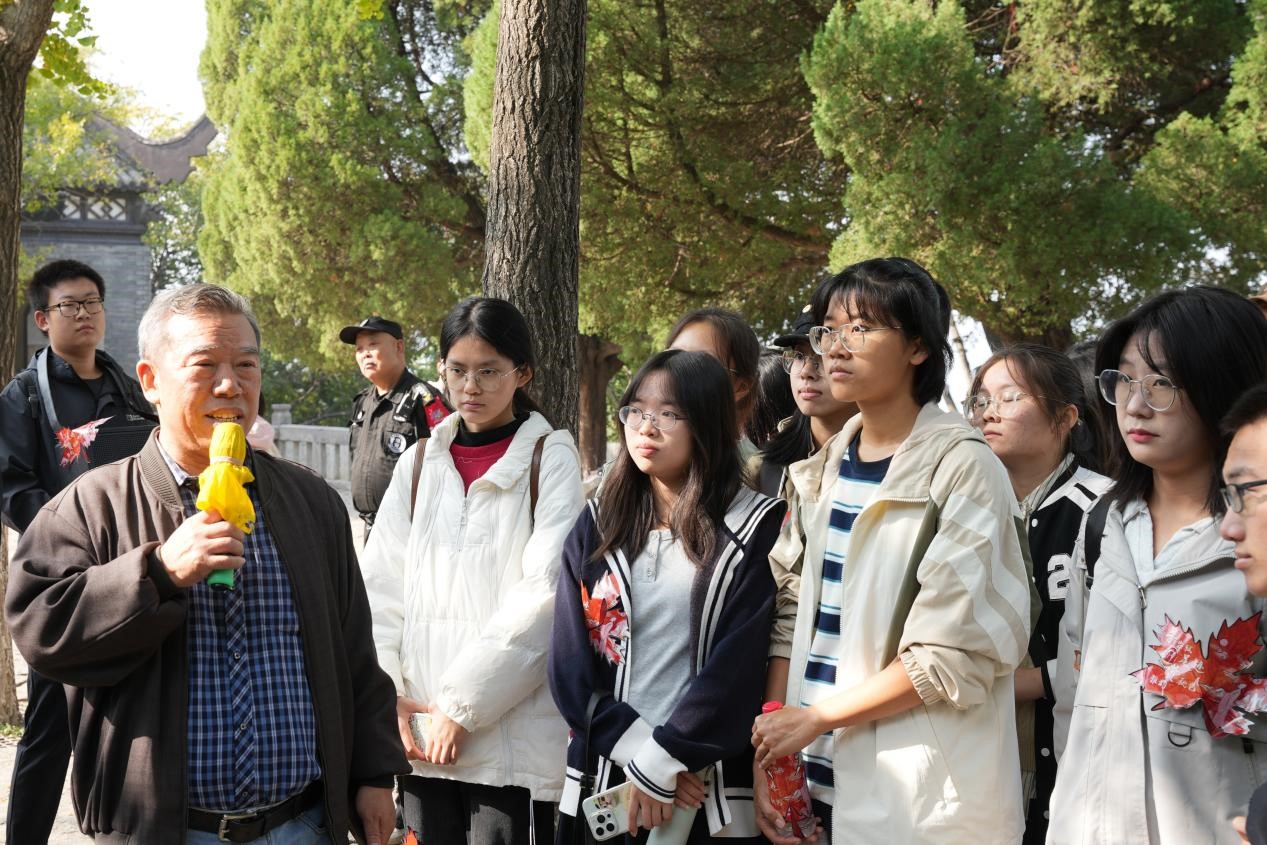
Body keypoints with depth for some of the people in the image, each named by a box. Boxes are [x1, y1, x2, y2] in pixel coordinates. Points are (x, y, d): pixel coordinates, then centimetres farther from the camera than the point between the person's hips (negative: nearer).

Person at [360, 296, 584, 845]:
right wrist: (385, 692, -4)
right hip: (422, 730, 4)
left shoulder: (551, 459, 0)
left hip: (511, 733, -4)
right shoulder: (419, 463, 12)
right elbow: (380, 587, 9)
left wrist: (463, 703, -12)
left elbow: (544, 593, -9)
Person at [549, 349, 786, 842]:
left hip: (710, 792, -3)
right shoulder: (597, 526, 7)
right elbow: (571, 660, 0)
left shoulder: (755, 529, -3)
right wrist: (638, 751, -11)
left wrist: (660, 762, -14)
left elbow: (740, 667, -11)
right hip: (604, 783, 3)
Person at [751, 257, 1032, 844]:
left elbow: (955, 654, -15)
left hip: (915, 796, -5)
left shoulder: (961, 469, -9)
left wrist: (816, 718, -13)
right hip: (813, 782, 6)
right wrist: (769, 752, -3)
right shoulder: (823, 472, 9)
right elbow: (793, 622, 8)